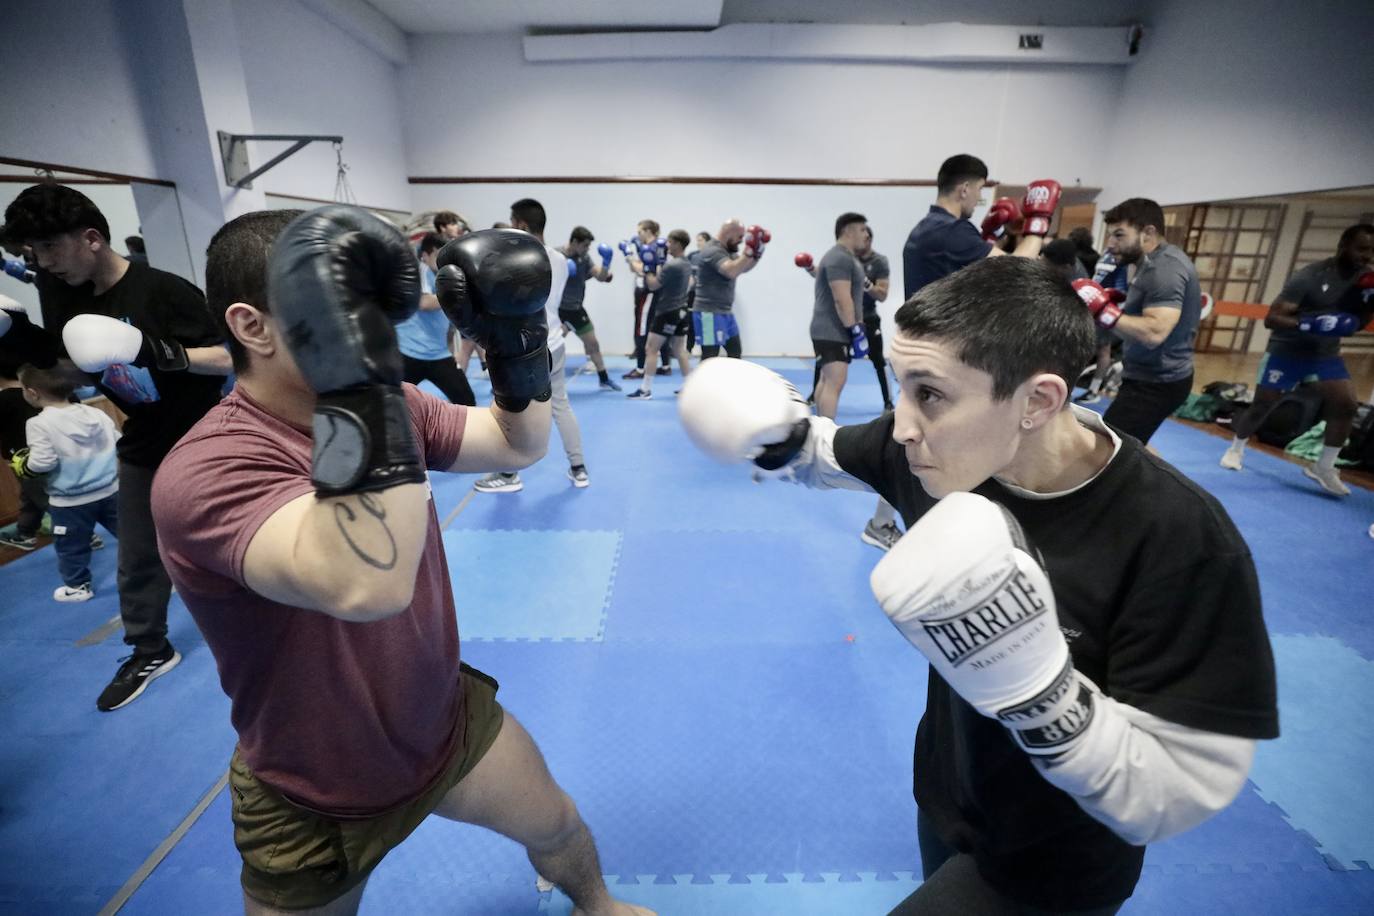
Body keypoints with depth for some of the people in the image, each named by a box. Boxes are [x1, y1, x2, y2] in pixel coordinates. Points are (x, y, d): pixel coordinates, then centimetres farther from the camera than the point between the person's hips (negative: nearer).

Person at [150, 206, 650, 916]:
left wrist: (515, 338, -18)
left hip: (447, 721, 6)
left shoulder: (382, 408, -10)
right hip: (315, 803, -5)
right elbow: (367, 588, -47)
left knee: (557, 829, 23)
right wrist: (358, 375, -51)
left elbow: (521, 447, -2)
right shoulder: (206, 470, -31)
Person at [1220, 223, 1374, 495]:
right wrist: (1309, 324, -37)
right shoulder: (1309, 277, -20)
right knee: (1262, 406, 1)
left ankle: (1323, 467, 2)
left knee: (1346, 403, -9)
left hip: (1326, 353, 5)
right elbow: (1271, 319, -23)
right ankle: (1236, 448, 25)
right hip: (1286, 350, -5)